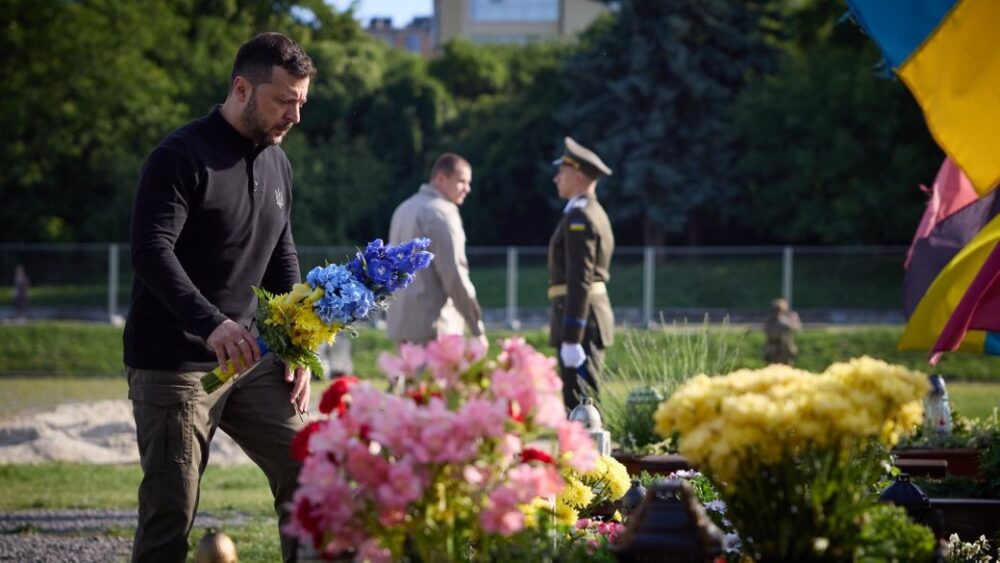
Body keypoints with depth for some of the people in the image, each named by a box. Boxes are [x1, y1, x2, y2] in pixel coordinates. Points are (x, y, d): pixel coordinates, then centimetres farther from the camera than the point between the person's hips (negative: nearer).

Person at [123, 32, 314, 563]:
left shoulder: (276, 164, 12)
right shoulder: (181, 157, -12)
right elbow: (150, 251, -24)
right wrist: (211, 323, -38)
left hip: (251, 360, 7)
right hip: (173, 366, -7)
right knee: (172, 513, -6)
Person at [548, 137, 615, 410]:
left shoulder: (580, 218, -14)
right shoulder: (594, 213, 19)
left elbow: (580, 282, -21)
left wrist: (571, 339, -23)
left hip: (579, 318, -10)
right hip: (592, 314, 10)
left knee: (580, 404, -10)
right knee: (575, 401, 12)